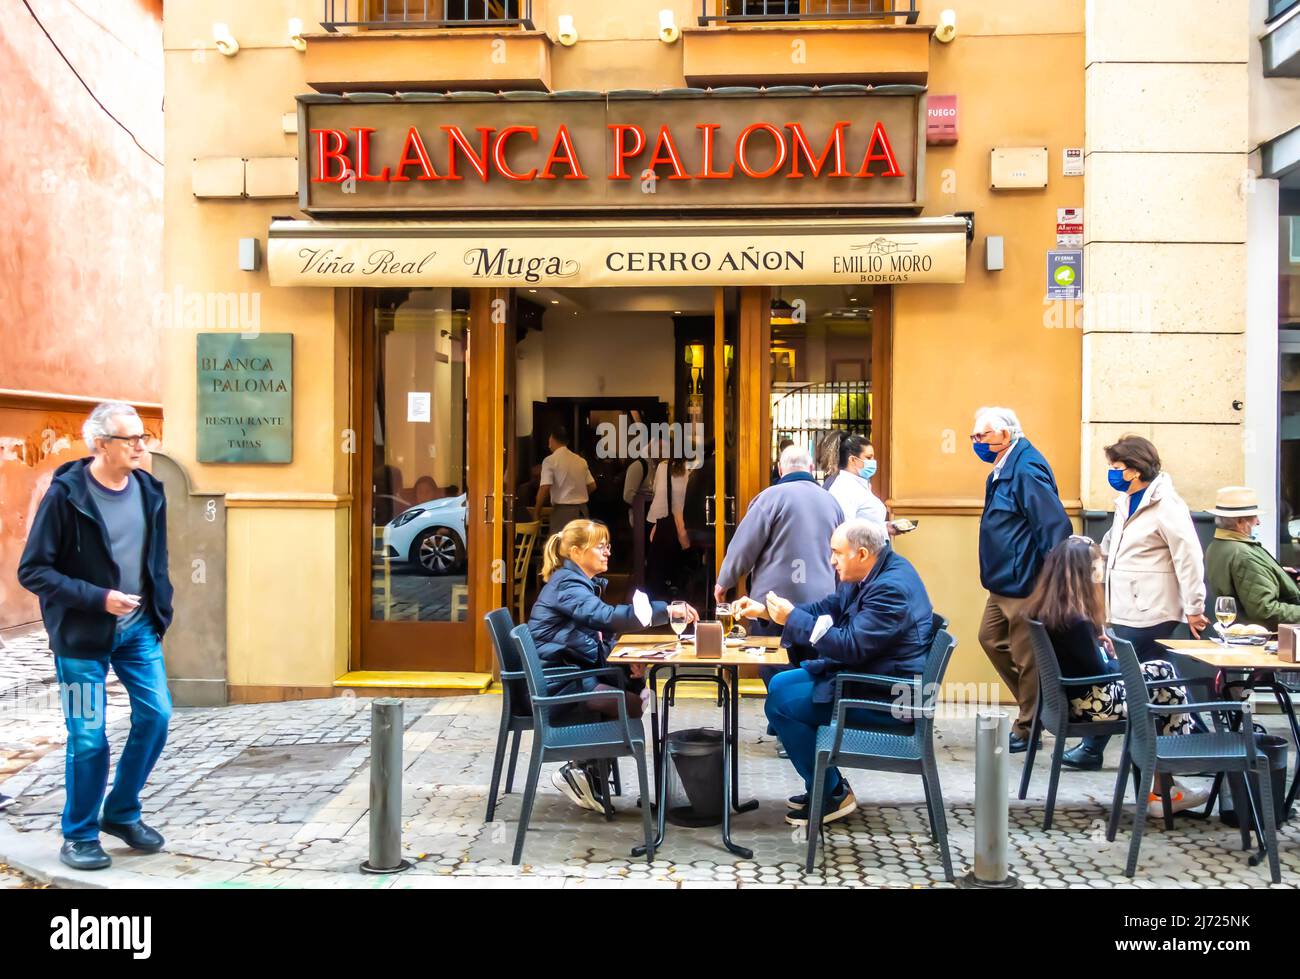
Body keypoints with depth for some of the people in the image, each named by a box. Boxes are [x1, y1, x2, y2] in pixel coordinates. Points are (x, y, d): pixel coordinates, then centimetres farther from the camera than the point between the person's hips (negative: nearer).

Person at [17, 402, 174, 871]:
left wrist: (160, 611, 9)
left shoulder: (149, 490, 1)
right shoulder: (66, 494, -15)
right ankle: (79, 835, 21)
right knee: (89, 737, 0)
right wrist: (98, 598, -21)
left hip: (138, 628, 5)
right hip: (83, 636, -5)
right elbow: (32, 570, -14)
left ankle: (122, 813, 24)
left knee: (156, 715, 1)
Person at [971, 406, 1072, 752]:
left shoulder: (1027, 469, -20)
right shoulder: (1003, 469, 11)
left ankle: (1028, 728, 16)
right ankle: (1033, 704, 31)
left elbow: (1054, 526, -25)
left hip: (1025, 583, -11)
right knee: (991, 638, 19)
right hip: (1004, 582, 11)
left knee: (1026, 657, 1)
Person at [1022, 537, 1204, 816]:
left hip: (1065, 695, 9)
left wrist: (1101, 645, 0)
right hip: (1087, 703, -9)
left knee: (1164, 670, 16)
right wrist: (1123, 662, 1)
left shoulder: (1042, 609, 0)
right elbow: (1100, 671, -17)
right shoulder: (1075, 621, -27)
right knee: (1170, 691, 7)